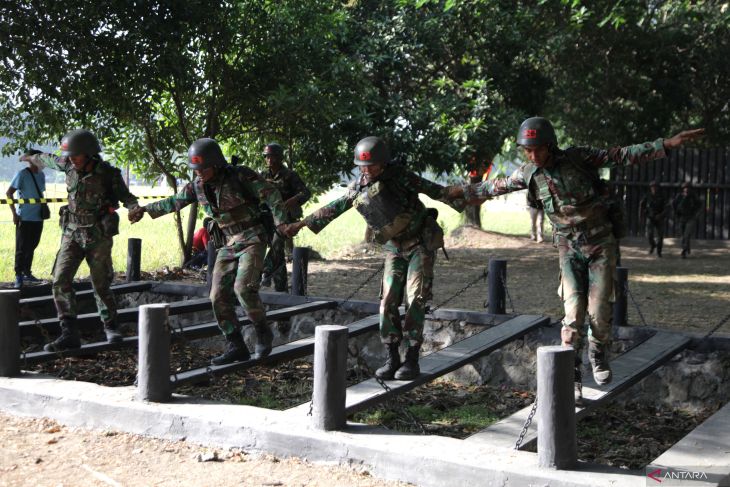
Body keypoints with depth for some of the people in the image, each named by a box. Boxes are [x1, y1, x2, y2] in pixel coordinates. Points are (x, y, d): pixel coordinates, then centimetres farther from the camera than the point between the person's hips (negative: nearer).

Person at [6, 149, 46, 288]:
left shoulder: (41, 175, 10)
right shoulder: (22, 174, -10)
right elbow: (9, 193, -11)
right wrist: (14, 213, -13)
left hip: (38, 218, 7)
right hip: (24, 219, -7)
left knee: (31, 247, 14)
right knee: (22, 248, -2)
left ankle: (27, 273, 24)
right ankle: (18, 277, 2)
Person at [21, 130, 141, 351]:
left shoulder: (108, 174, -13)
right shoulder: (70, 166, -1)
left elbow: (125, 196, -7)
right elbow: (51, 159, 20)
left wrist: (135, 208, -31)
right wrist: (33, 157, 39)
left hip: (99, 237, -4)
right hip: (72, 233, 4)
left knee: (101, 285, 2)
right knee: (61, 281, -10)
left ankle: (111, 328, 24)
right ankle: (69, 334, -8)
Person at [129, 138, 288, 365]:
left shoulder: (240, 175, -14)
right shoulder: (197, 185, 3)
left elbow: (270, 194, -14)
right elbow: (174, 202, 17)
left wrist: (281, 222, -24)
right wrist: (145, 209, 17)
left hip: (252, 239, -6)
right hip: (229, 244, 6)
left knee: (243, 288, -23)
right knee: (219, 296, -2)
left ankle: (263, 334, -1)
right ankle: (236, 347, 6)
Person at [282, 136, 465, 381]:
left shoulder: (400, 176, -15)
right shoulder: (358, 188, -1)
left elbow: (433, 189, -8)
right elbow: (333, 209, 10)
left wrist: (464, 201, -8)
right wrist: (301, 223, 13)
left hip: (421, 243, -5)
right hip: (394, 249, 5)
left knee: (415, 300, -10)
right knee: (388, 302, -3)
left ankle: (412, 360, -4)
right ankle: (392, 359, 4)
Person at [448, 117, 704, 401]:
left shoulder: (578, 158, -11)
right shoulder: (528, 173, -2)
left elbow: (623, 156, -12)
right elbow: (497, 186, 15)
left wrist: (668, 144, -19)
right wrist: (464, 191, 26)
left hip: (600, 242, -2)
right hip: (569, 248, 2)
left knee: (599, 309, -5)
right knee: (574, 312, -8)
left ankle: (598, 354, 25)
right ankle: (572, 377, 0)